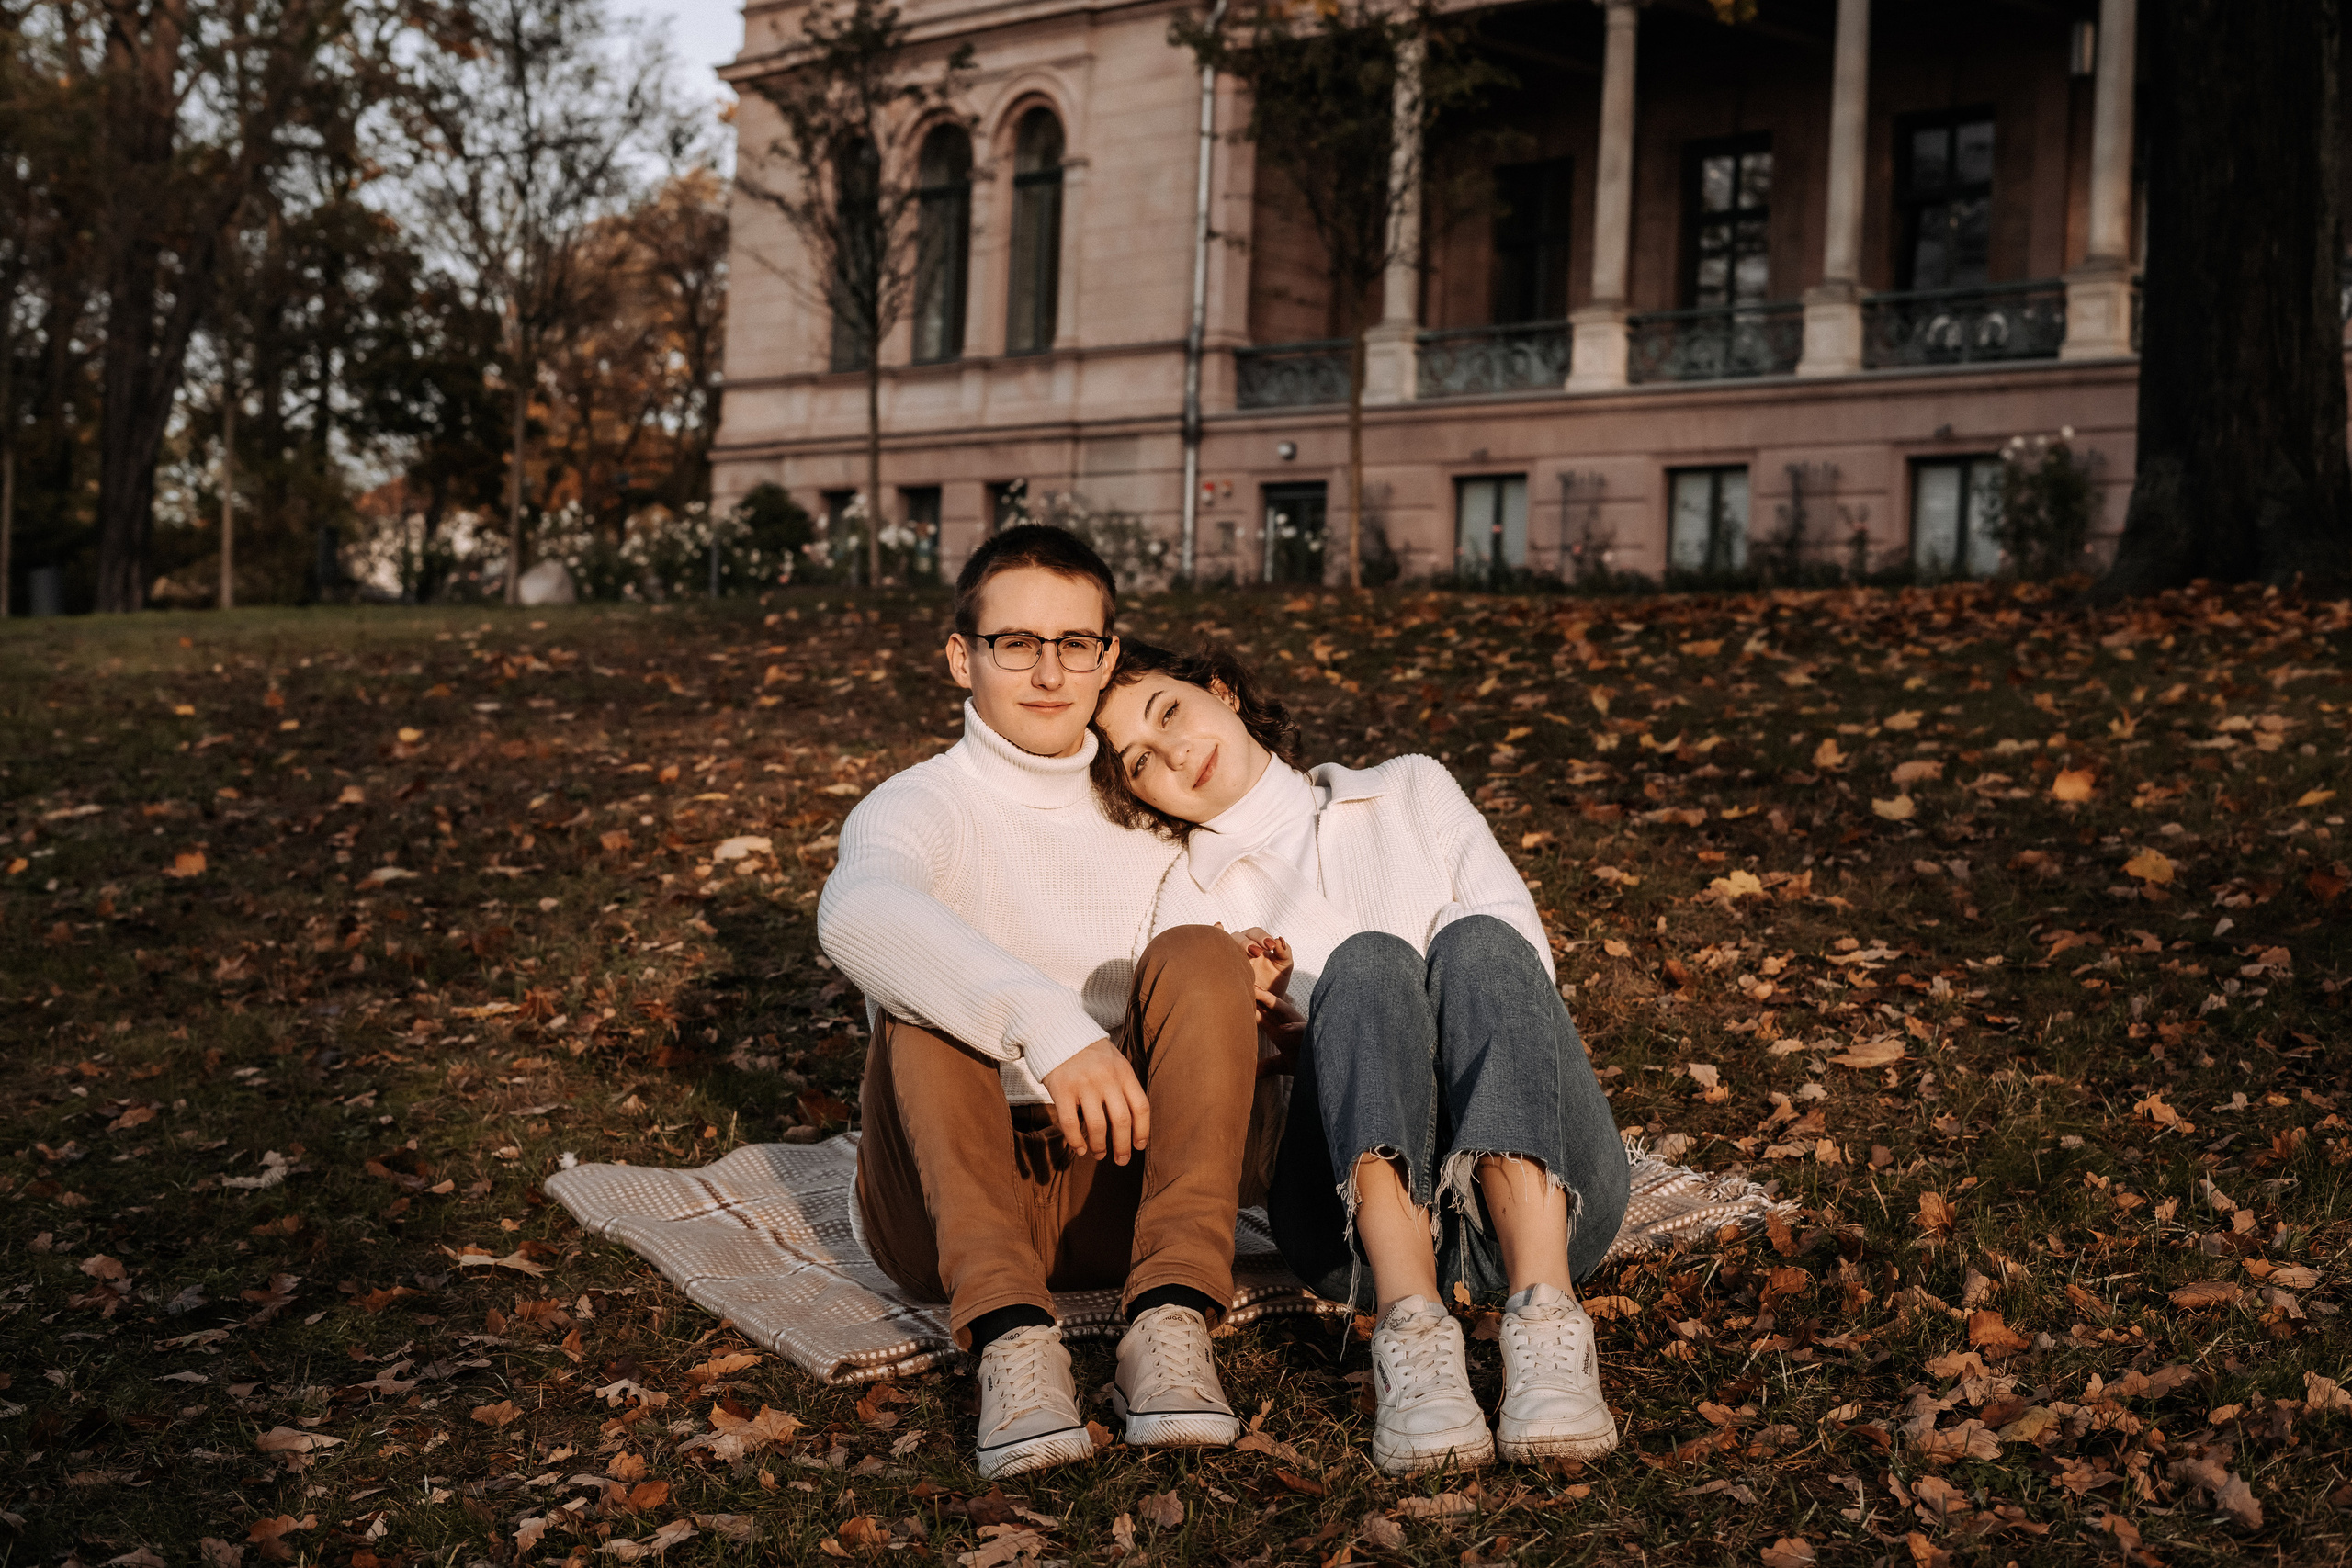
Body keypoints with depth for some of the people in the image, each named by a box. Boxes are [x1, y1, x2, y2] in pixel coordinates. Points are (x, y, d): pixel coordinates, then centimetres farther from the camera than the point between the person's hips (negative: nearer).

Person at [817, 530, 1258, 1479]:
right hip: (946, 1204, -2)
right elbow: (855, 914, -29)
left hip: (1121, 1187, 3)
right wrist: (1042, 1019, -45)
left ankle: (1169, 1323, -35)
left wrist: (1252, 1003, -9)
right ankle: (1011, 1337, -42)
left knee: (1198, 957, -19)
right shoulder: (919, 807, -3)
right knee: (920, 986, -27)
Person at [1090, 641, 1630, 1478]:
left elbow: (1521, 963, 7)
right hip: (1362, 1205, -1)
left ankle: (1545, 1318, -46)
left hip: (1538, 1187, 1)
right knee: (1364, 963, -28)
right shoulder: (1186, 909, 18)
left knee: (1477, 944, -28)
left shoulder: (1413, 791, 22)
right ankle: (1411, 1334, -46)